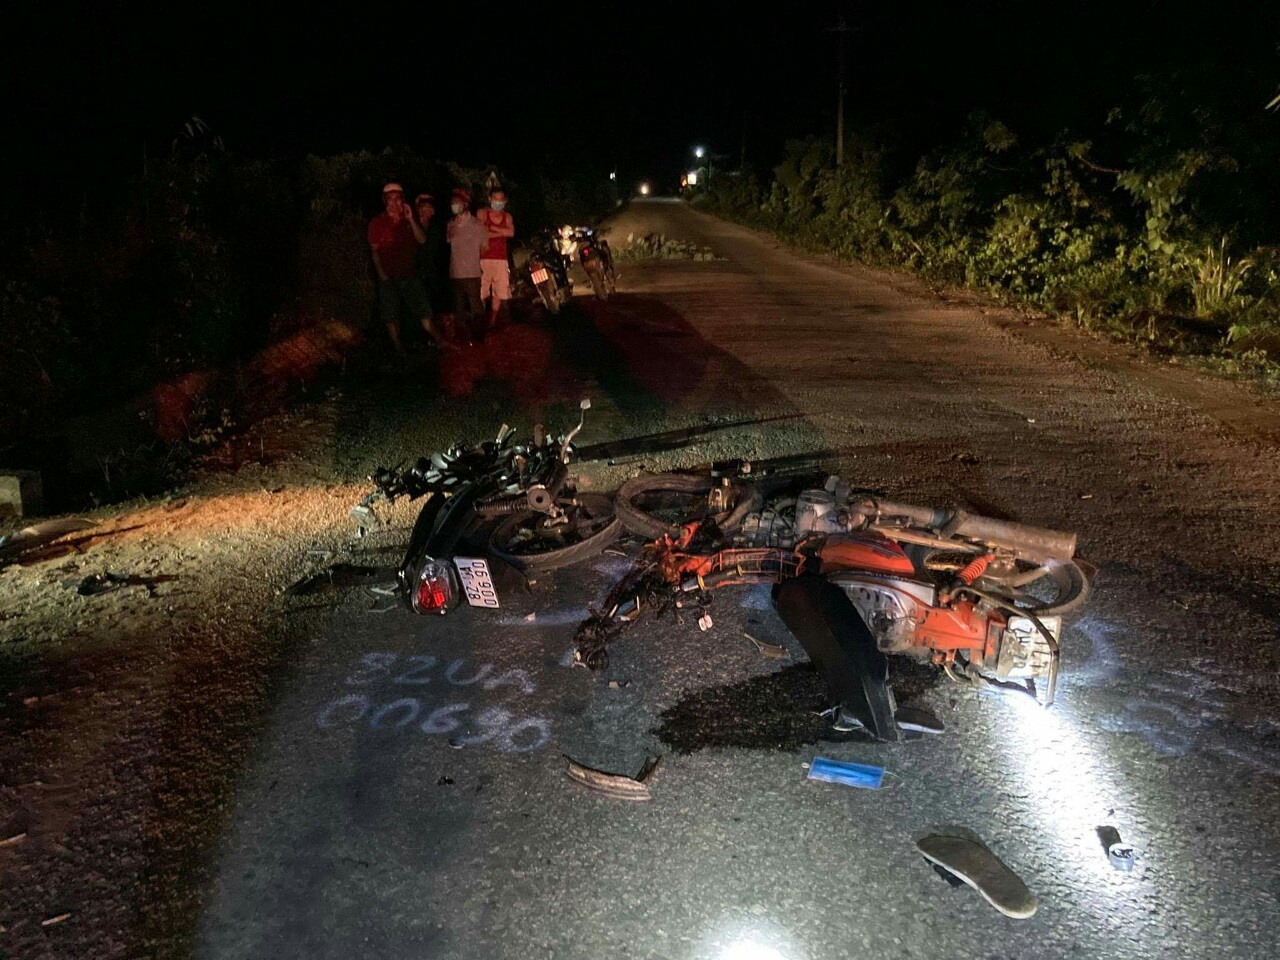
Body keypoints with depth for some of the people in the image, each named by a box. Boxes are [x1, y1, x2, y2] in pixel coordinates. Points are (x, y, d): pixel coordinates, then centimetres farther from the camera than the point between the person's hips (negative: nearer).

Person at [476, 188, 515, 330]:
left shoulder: (507, 217, 13)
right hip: (484, 258, -4)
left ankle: (492, 321, 15)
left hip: (501, 259, 4)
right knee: (480, 292, -8)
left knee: (499, 292, 5)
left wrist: (491, 228, -10)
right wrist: (500, 233, -7)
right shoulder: (482, 214, 2)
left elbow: (511, 232, -7)